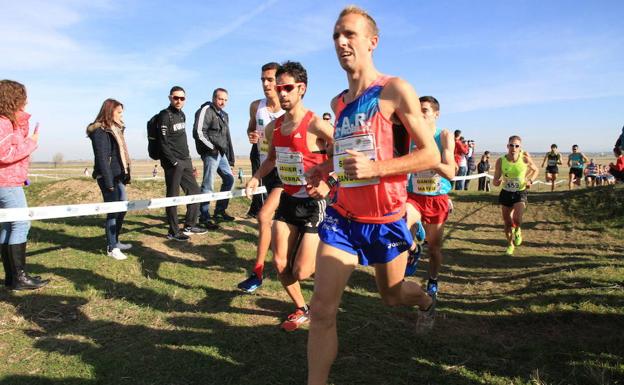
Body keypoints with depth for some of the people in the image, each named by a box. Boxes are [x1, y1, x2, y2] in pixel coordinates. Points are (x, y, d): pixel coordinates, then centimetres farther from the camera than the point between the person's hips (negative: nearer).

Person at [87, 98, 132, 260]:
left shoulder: (115, 129, 16)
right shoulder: (100, 131, -12)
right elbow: (102, 158, -17)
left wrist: (125, 174, 9)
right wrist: (109, 182, -20)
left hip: (118, 176, 9)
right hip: (108, 178, -9)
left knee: (122, 208, 15)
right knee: (113, 211, -4)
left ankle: (115, 241, 28)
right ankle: (111, 247, 6)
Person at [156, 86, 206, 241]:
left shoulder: (182, 115, 16)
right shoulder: (165, 116, -9)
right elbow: (163, 143, -16)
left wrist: (187, 157, 13)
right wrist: (174, 162, -18)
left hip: (185, 161, 9)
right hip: (173, 163, -8)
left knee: (194, 191, 12)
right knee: (173, 196, -3)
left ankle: (189, 226, 23)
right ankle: (173, 232, 5)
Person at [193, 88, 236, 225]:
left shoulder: (224, 115, 20)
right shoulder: (206, 110, -7)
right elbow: (198, 133, -18)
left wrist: (230, 158, 19)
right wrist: (212, 147, -12)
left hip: (221, 153, 9)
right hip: (211, 153, -9)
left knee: (229, 179, 14)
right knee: (208, 185, -8)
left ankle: (220, 211, 24)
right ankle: (204, 216, -1)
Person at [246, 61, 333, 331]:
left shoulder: (316, 125, -19)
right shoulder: (273, 127, 4)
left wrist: (329, 184, -24)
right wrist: (257, 177, 4)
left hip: (313, 203, -6)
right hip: (288, 200, 7)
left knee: (301, 272, -4)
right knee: (280, 264, 7)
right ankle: (301, 310, 31)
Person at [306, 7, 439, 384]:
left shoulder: (394, 90, -10)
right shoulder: (338, 103, 8)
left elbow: (431, 155, -13)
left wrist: (373, 168, -26)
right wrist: (326, 169, 5)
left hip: (385, 219, -4)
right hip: (342, 216, 4)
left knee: (392, 295, 20)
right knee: (323, 308, -5)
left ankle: (427, 300, 56)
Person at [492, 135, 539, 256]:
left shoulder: (525, 158, -14)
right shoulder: (501, 161, -13)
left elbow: (536, 170, 6)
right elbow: (495, 181, -7)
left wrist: (530, 180, -11)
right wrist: (497, 181, -30)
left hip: (520, 193, -2)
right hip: (506, 193, 2)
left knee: (517, 219, -21)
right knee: (507, 222, 9)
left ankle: (517, 231, 16)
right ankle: (510, 245, 33)